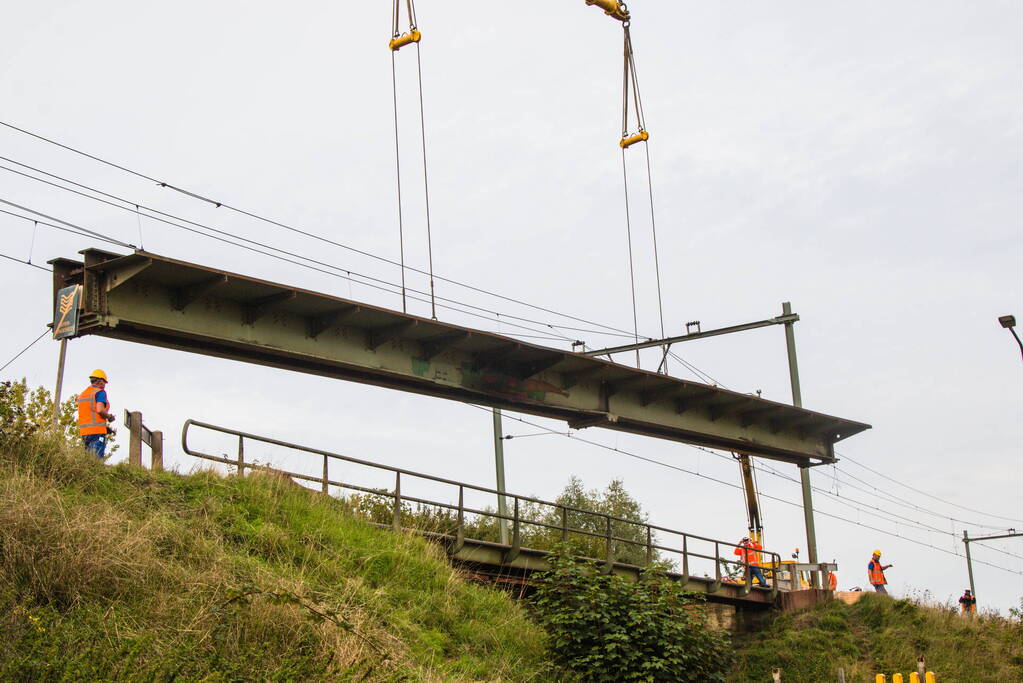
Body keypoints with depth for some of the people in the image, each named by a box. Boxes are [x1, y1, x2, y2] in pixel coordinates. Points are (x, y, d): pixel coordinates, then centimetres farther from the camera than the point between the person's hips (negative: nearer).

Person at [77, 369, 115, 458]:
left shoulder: (82, 394, 20)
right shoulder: (100, 392, -4)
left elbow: (82, 415, 18)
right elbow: (100, 410, -19)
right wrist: (109, 417, 0)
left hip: (84, 431, 8)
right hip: (97, 431, -7)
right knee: (97, 459, -10)